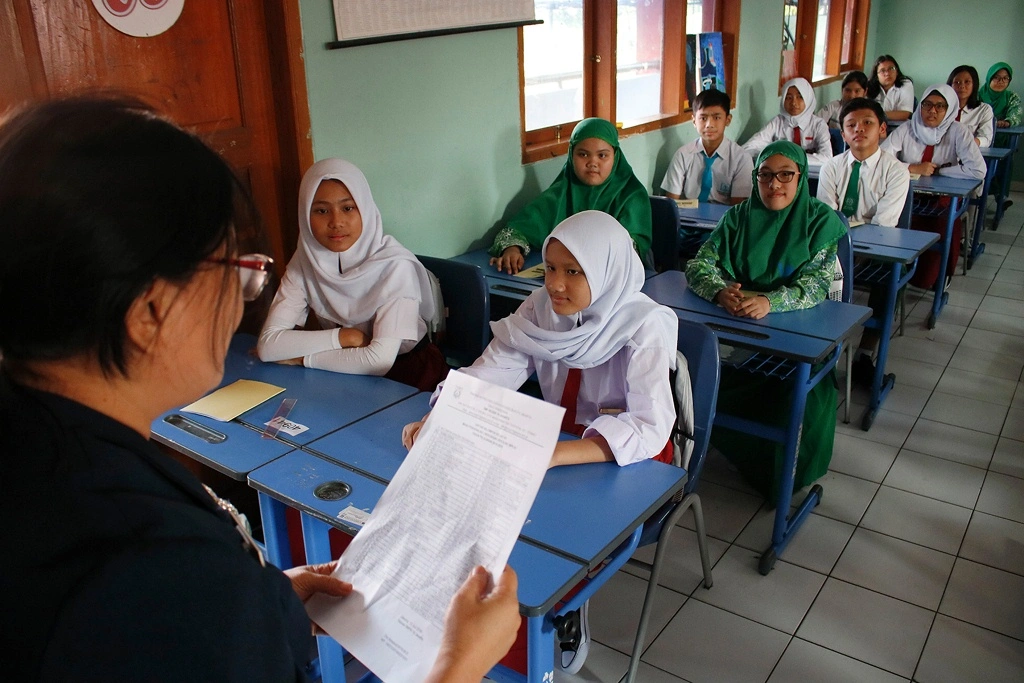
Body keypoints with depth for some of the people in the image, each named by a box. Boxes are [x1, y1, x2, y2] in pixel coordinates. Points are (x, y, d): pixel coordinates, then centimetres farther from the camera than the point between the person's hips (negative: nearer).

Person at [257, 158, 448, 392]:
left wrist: (300, 357, -17)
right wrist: (343, 336, -22)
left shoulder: (395, 265, -21)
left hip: (407, 373, -2)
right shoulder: (305, 261, -7)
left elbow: (380, 360, -28)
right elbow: (267, 345, -13)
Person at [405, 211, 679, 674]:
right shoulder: (542, 308, -10)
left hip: (629, 463, -4)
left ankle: (568, 624, 8)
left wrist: (545, 455, -47)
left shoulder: (644, 325, -24)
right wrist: (437, 419, -34)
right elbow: (488, 372, -13)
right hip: (557, 440, 5)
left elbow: (648, 428, -33)